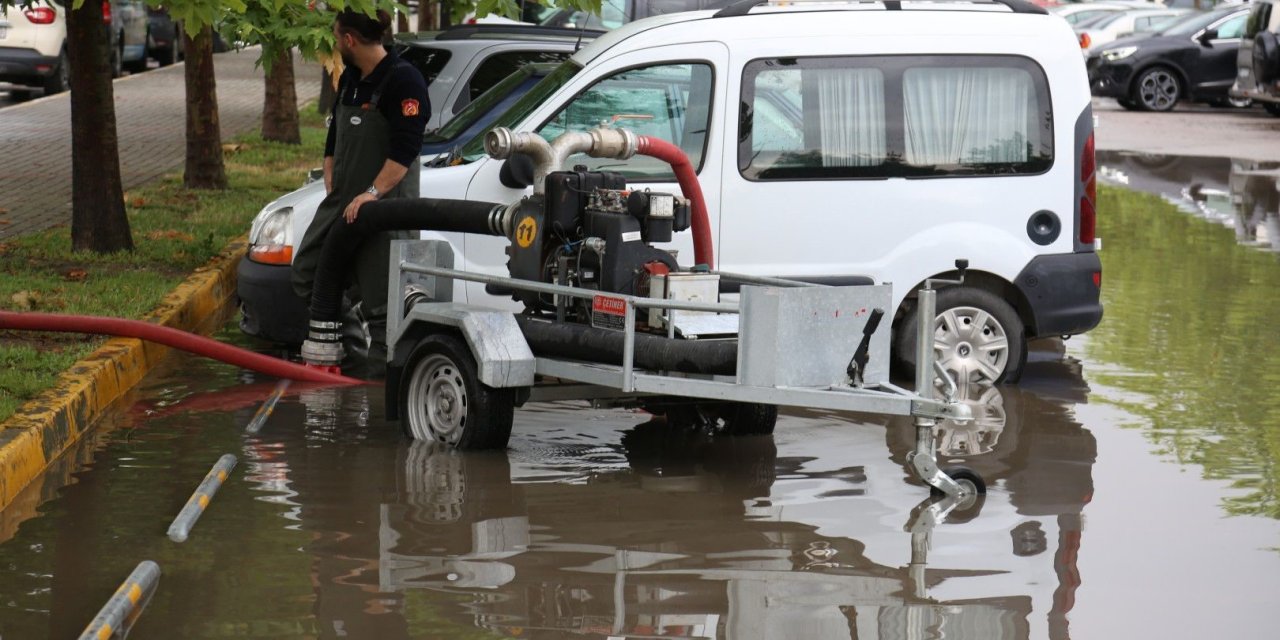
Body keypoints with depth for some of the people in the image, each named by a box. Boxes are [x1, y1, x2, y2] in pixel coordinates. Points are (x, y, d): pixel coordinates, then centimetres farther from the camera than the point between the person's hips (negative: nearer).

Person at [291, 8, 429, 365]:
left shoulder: (402, 80, -13)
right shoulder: (350, 80, 15)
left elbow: (404, 151, -20)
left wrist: (372, 193, -25)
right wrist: (331, 185, 12)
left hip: (384, 204, -9)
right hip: (342, 200, 9)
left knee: (379, 296, -6)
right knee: (305, 273, 11)